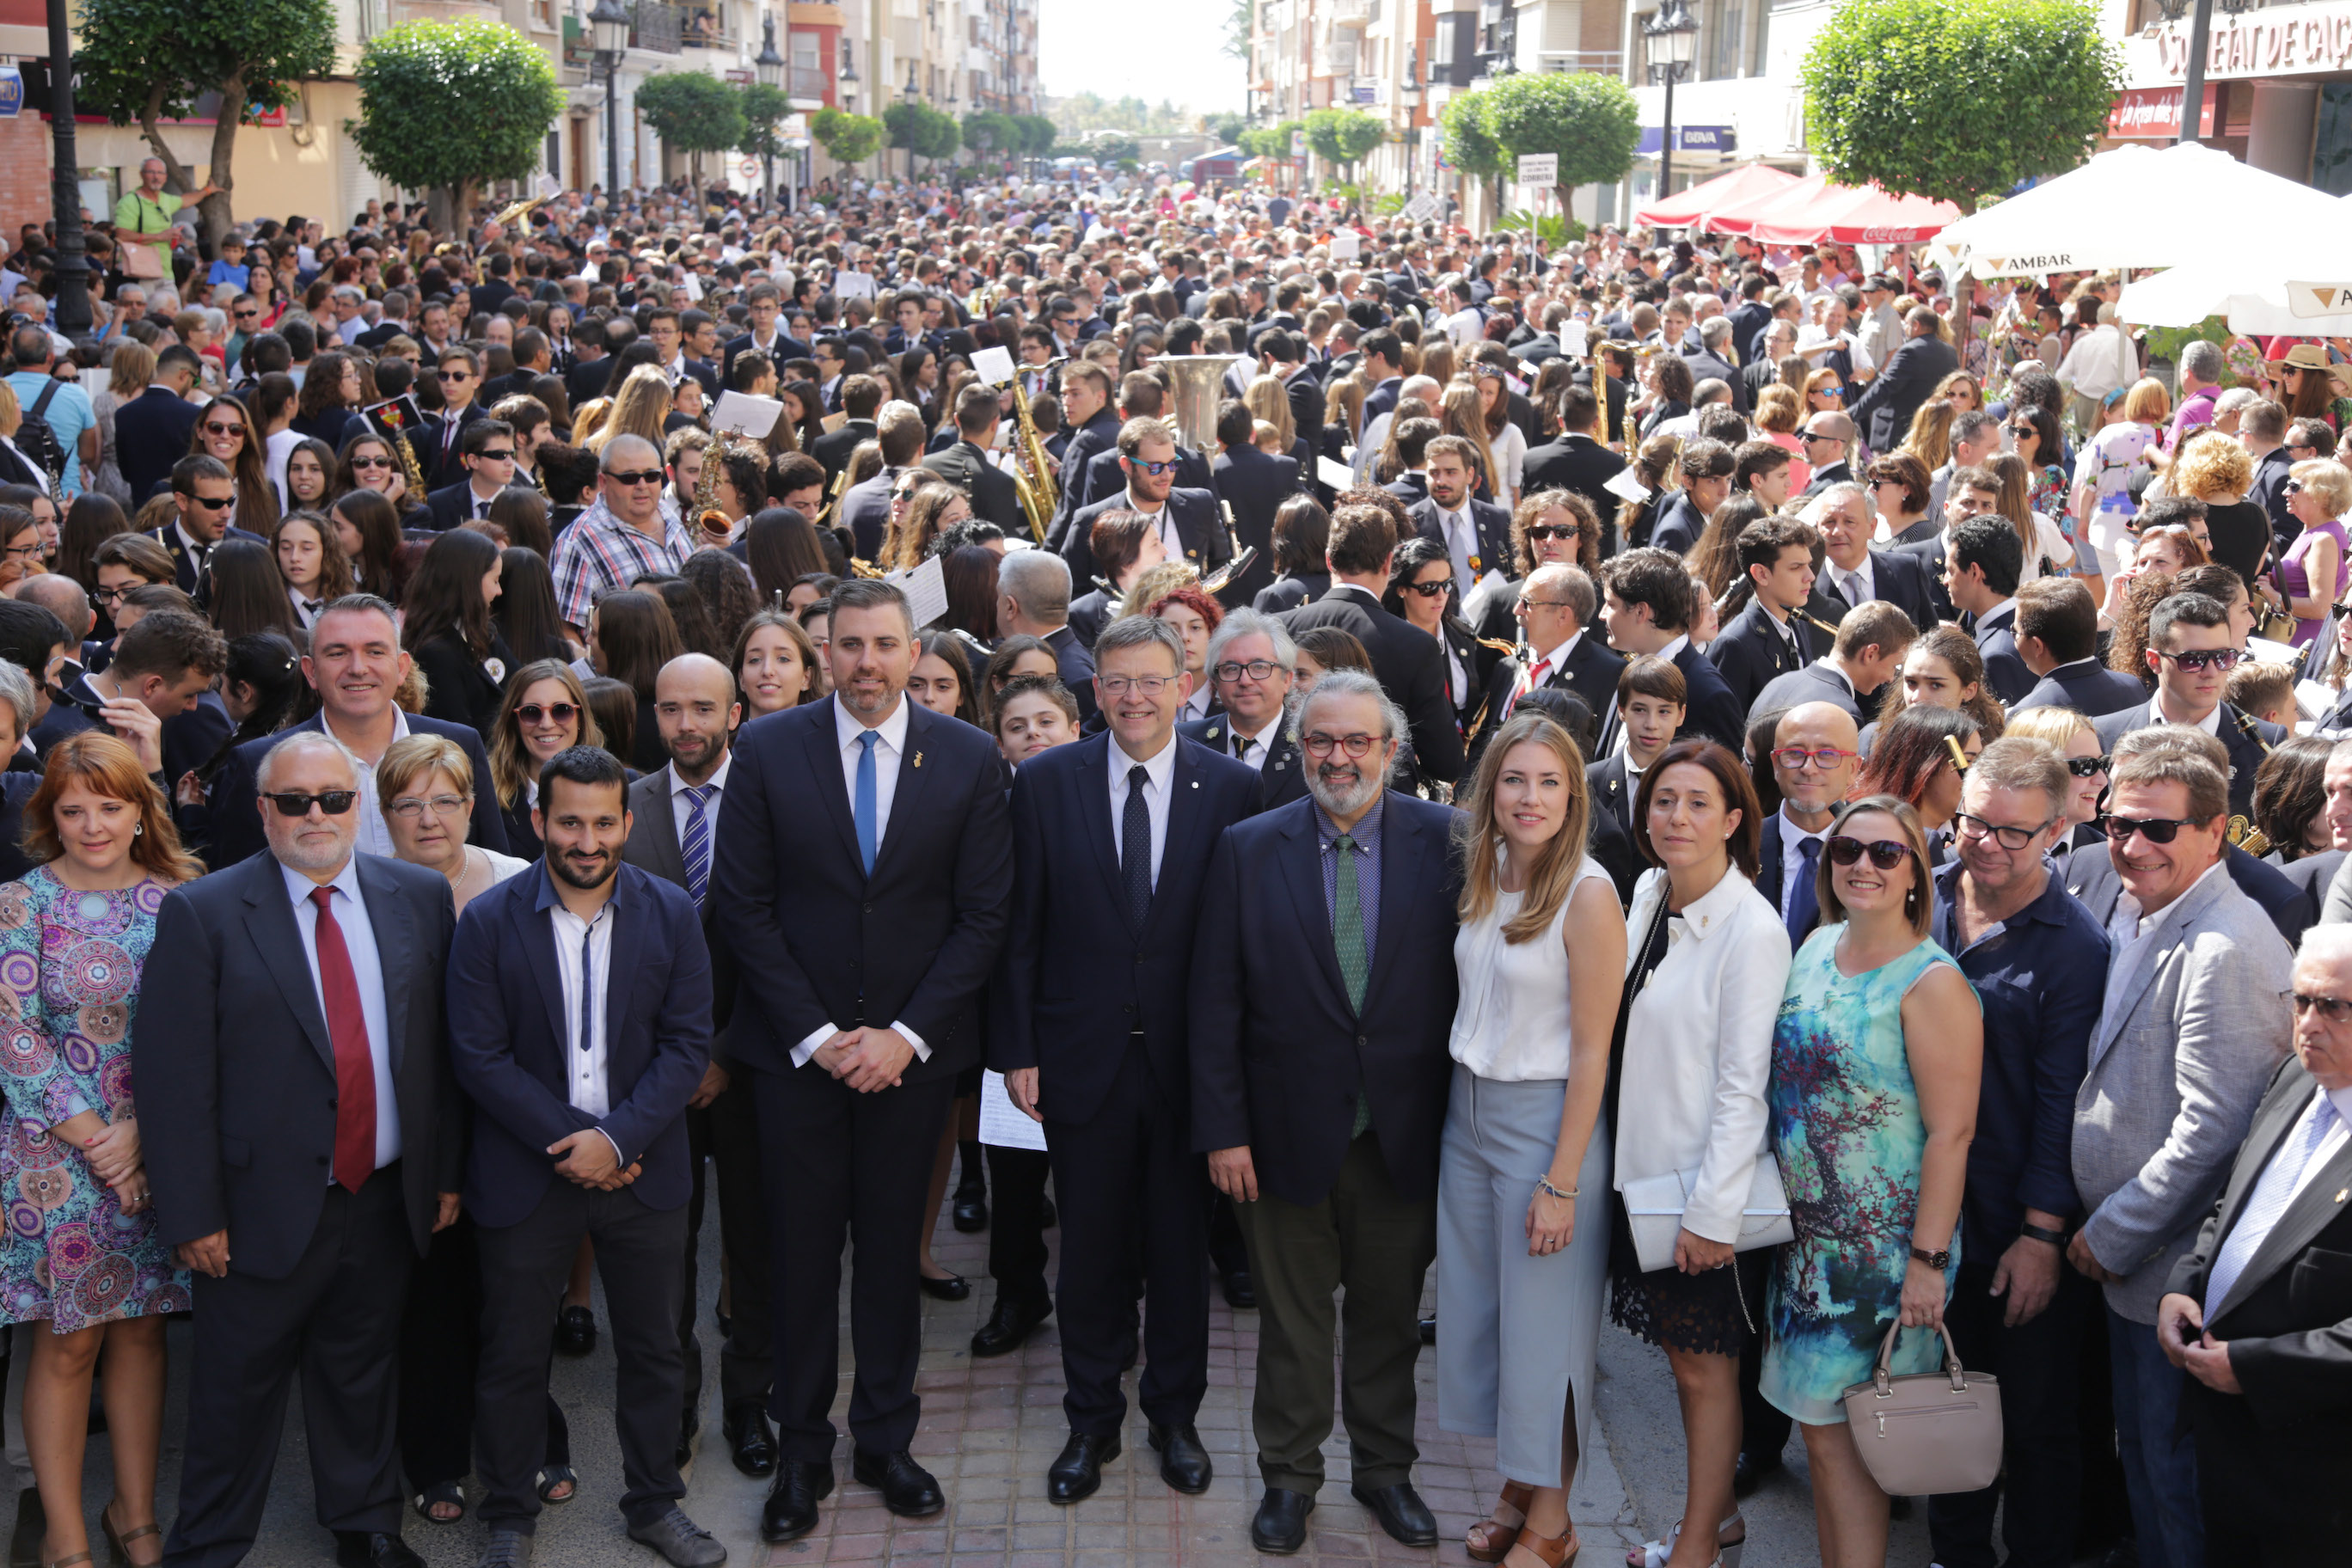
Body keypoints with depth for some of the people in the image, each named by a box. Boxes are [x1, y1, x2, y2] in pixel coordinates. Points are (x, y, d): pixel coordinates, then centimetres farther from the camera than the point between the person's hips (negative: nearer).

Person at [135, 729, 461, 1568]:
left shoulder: (419, 895, 2)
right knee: (238, 1387, 11)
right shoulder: (202, 914, -9)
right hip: (267, 1206, -3)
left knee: (363, 1373, 20)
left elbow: (443, 1046, 5)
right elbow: (172, 1077, -10)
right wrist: (193, 1214, -12)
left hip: (387, 1199, 3)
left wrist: (446, 1170, 5)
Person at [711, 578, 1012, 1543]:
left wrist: (905, 1035, -9)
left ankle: (886, 1442, 26)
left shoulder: (969, 758, -2)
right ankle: (802, 1453, 21)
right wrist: (815, 1034, -9)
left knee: (893, 1251, 11)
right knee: (802, 1254, 7)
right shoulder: (767, 752, -3)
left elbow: (984, 912, -2)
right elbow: (745, 907, -3)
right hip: (797, 1053, 0)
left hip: (912, 1053, 1)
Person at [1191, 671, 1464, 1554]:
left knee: (1390, 1315, 16)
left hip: (1405, 1137, 0)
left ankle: (1385, 1469, 36)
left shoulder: (1445, 843, -5)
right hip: (1289, 1132, 0)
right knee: (1292, 1321, 13)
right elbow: (1215, 1001, -3)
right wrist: (1223, 1129, -6)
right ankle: (1289, 1478, 31)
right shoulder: (1249, 849, -4)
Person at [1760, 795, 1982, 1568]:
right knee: (1820, 1425, 13)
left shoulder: (1932, 982, -15)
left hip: (1882, 1243, -7)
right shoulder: (1817, 948, 6)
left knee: (1838, 1432, -2)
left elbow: (1951, 1133, -17)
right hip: (1808, 1229, 7)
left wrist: (1928, 1259, -19)